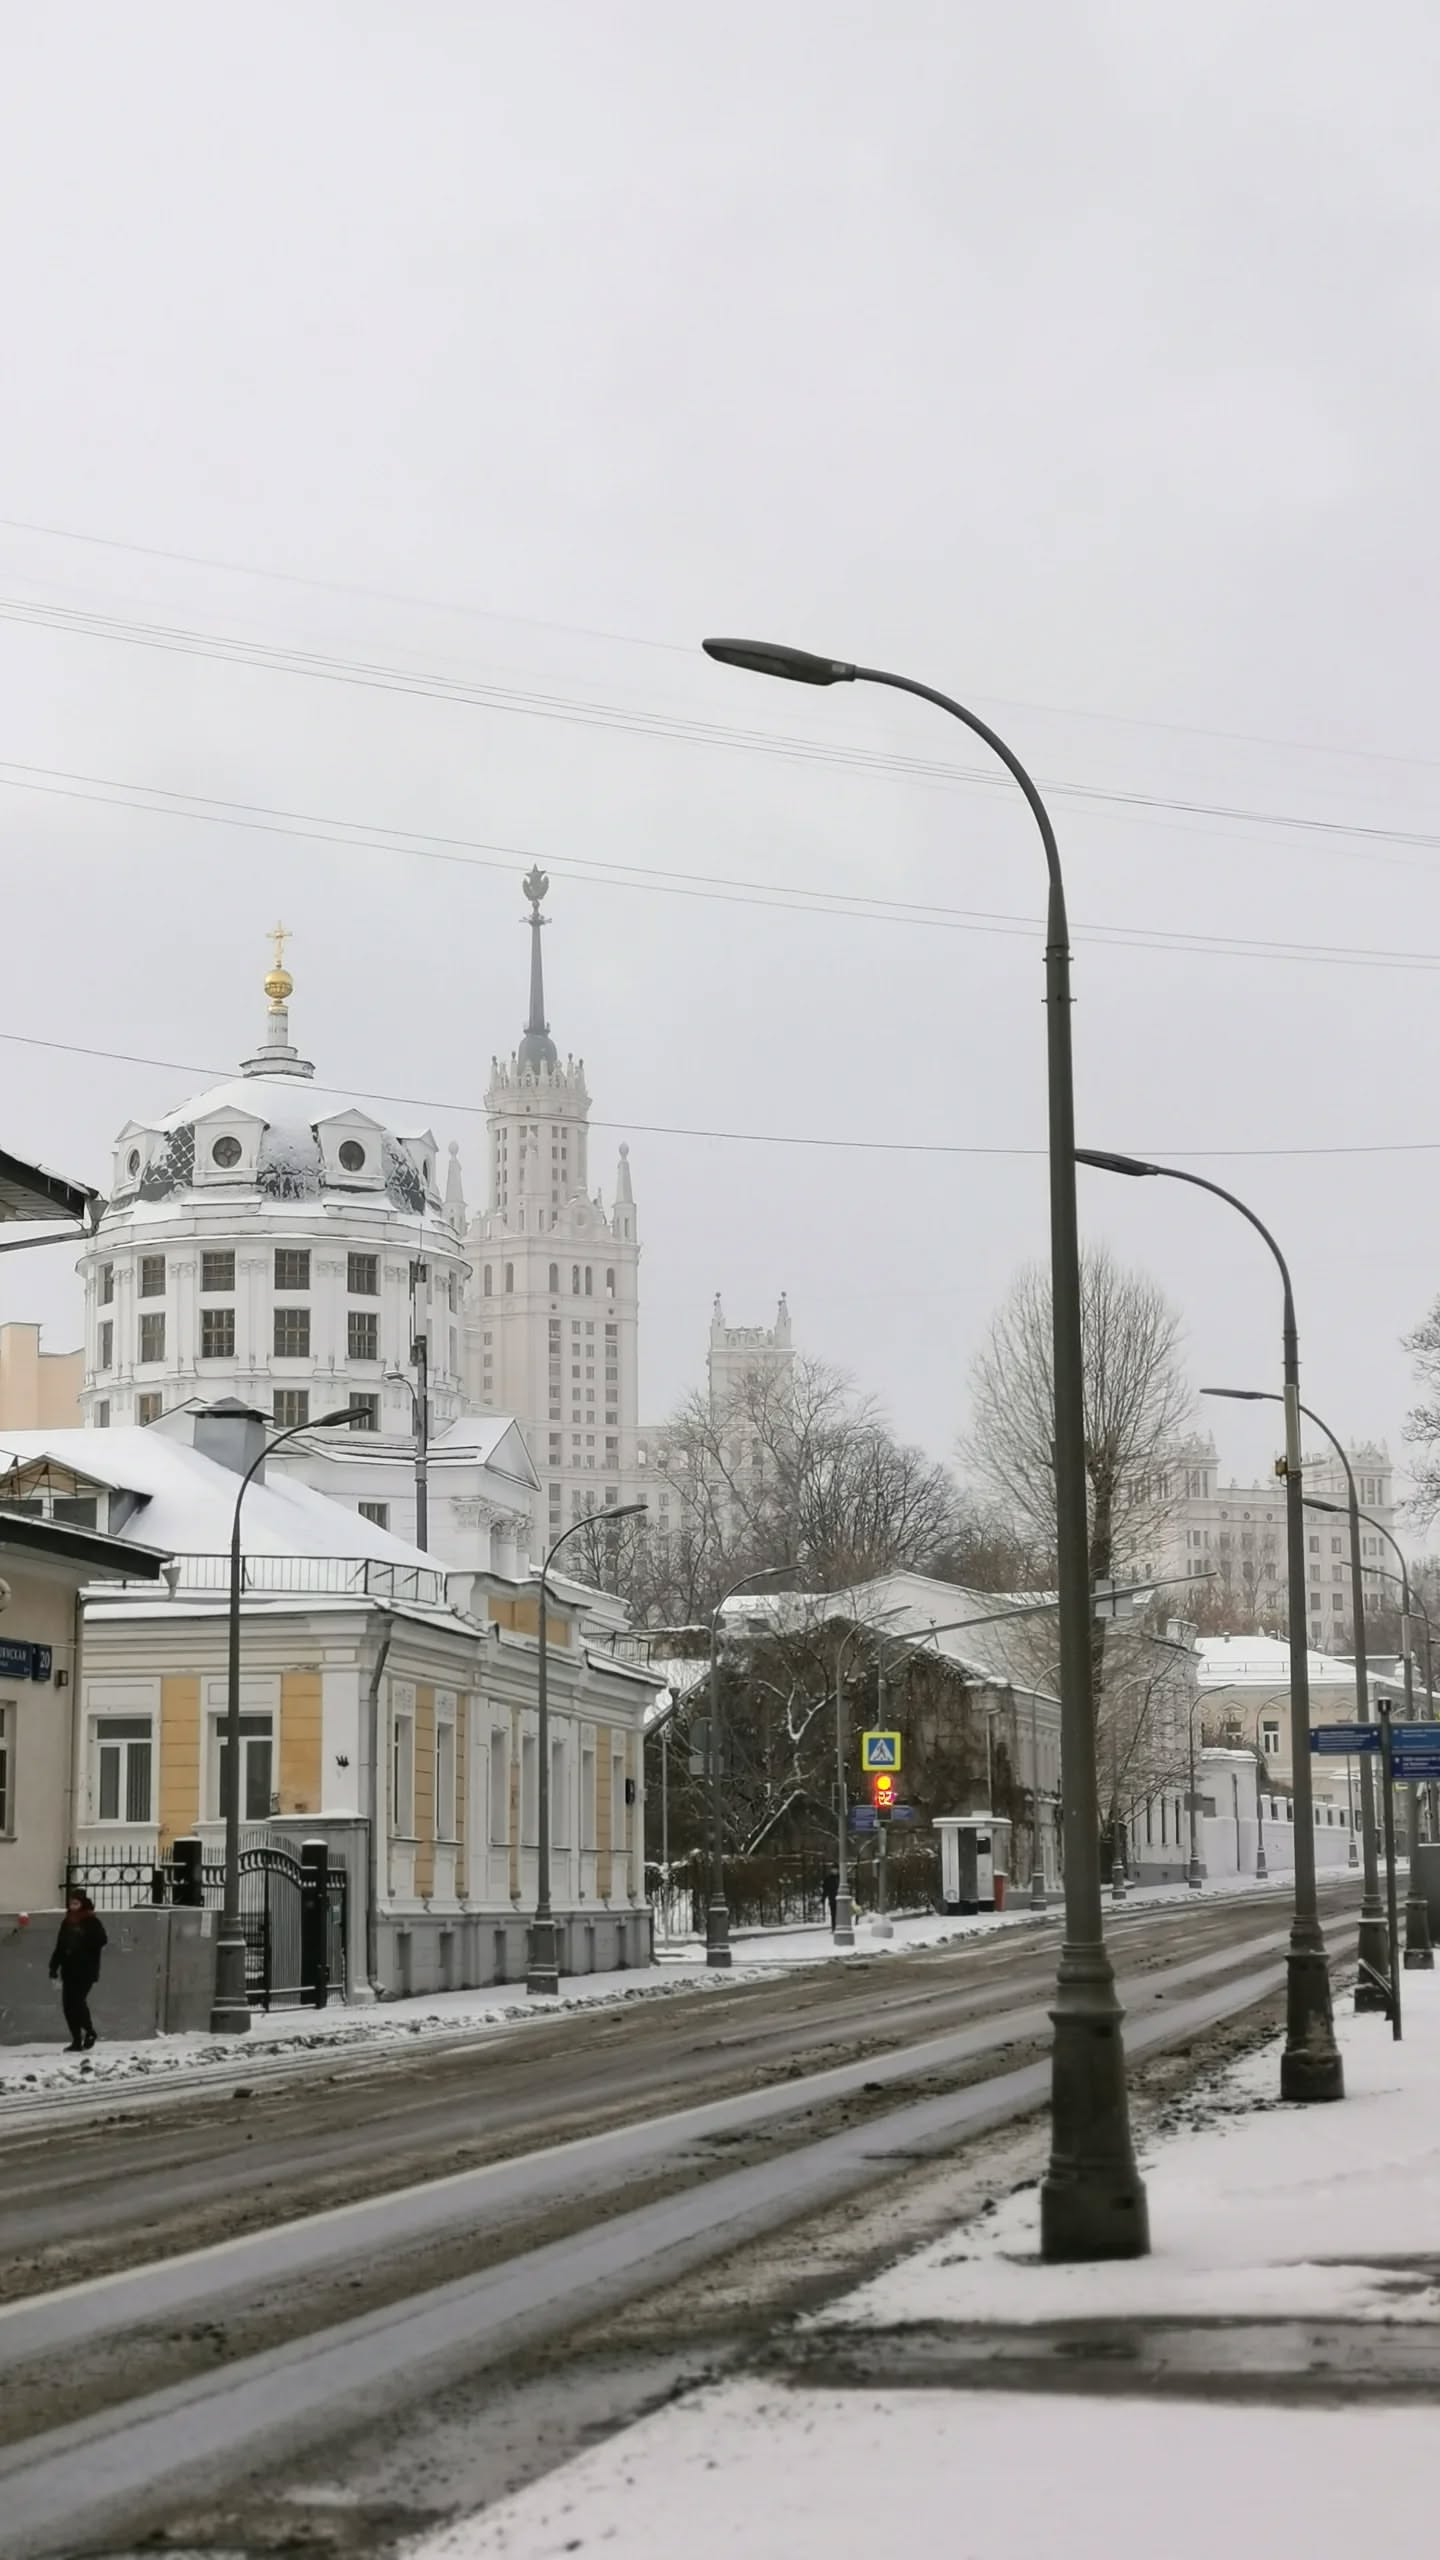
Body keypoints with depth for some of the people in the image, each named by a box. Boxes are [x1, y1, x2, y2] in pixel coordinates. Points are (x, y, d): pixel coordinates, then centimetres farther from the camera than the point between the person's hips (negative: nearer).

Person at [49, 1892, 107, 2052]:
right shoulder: (67, 1922, 13)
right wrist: (54, 1968, 9)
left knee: (78, 2001, -15)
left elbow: (100, 1940, -18)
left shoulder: (91, 1922, -4)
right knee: (67, 2004, 1)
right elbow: (59, 1947, 14)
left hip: (85, 1970, -6)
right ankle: (76, 2041, 9)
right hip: (69, 1970, 6)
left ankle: (89, 2031, 10)